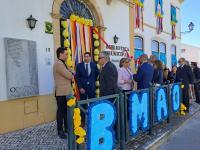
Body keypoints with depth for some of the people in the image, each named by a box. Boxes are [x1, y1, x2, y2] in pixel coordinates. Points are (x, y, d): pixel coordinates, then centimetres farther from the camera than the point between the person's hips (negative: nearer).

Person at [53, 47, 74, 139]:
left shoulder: (62, 63, 17)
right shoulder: (58, 64, -17)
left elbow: (69, 75, 18)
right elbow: (69, 75, -20)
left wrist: (71, 75, -4)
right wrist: (72, 76, 2)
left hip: (66, 91, 10)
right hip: (61, 92, -10)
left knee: (67, 110, 15)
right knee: (61, 111, 0)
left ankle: (67, 127, 26)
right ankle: (60, 131, 11)